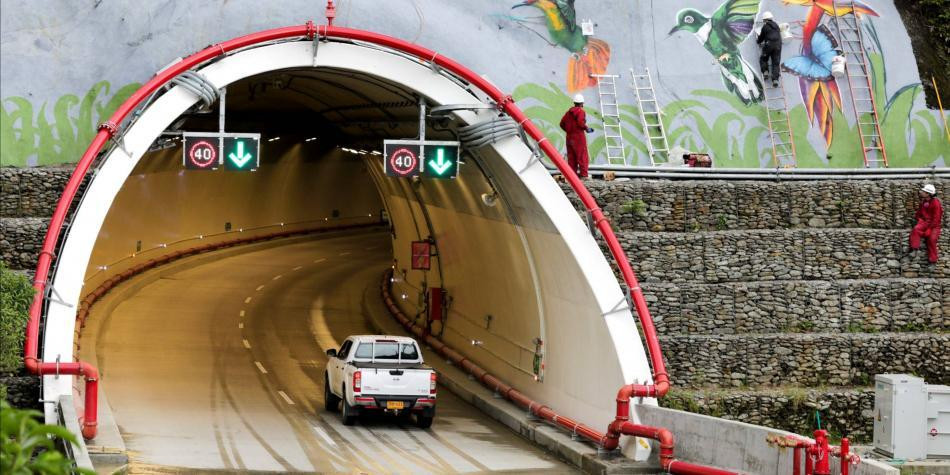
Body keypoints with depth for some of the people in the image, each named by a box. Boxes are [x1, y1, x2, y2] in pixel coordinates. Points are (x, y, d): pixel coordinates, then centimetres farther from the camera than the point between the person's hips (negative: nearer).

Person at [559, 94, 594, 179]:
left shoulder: (569, 112, 12)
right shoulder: (581, 112, -8)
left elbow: (562, 123, 10)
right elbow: (580, 123, -21)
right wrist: (587, 128, -5)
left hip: (569, 137, 6)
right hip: (579, 136, -6)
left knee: (571, 157, 8)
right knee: (582, 157, -4)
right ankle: (583, 175, -8)